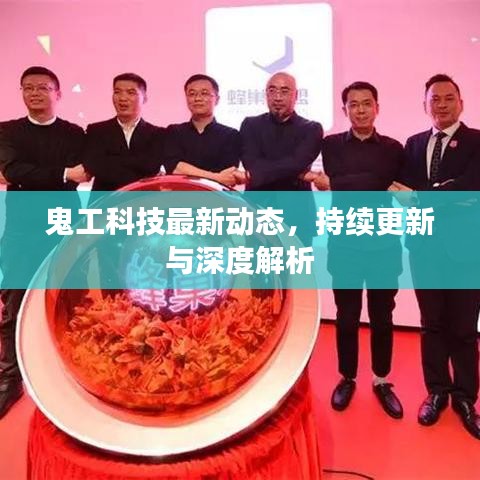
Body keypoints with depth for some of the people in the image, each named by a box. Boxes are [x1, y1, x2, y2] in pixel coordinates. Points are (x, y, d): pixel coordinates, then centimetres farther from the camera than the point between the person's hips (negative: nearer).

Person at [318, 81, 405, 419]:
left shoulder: (393, 148, 6)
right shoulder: (331, 145, 6)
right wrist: (384, 194, -12)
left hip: (384, 244, 1)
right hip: (345, 244, 0)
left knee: (382, 318, 9)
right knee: (347, 317, 9)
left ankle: (382, 381, 26)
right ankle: (347, 378, 26)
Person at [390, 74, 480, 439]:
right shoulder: (415, 144, 12)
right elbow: (404, 188, 2)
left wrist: (417, 197, -17)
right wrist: (404, 198, -20)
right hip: (424, 247, 4)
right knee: (432, 325, 13)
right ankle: (437, 392, 28)